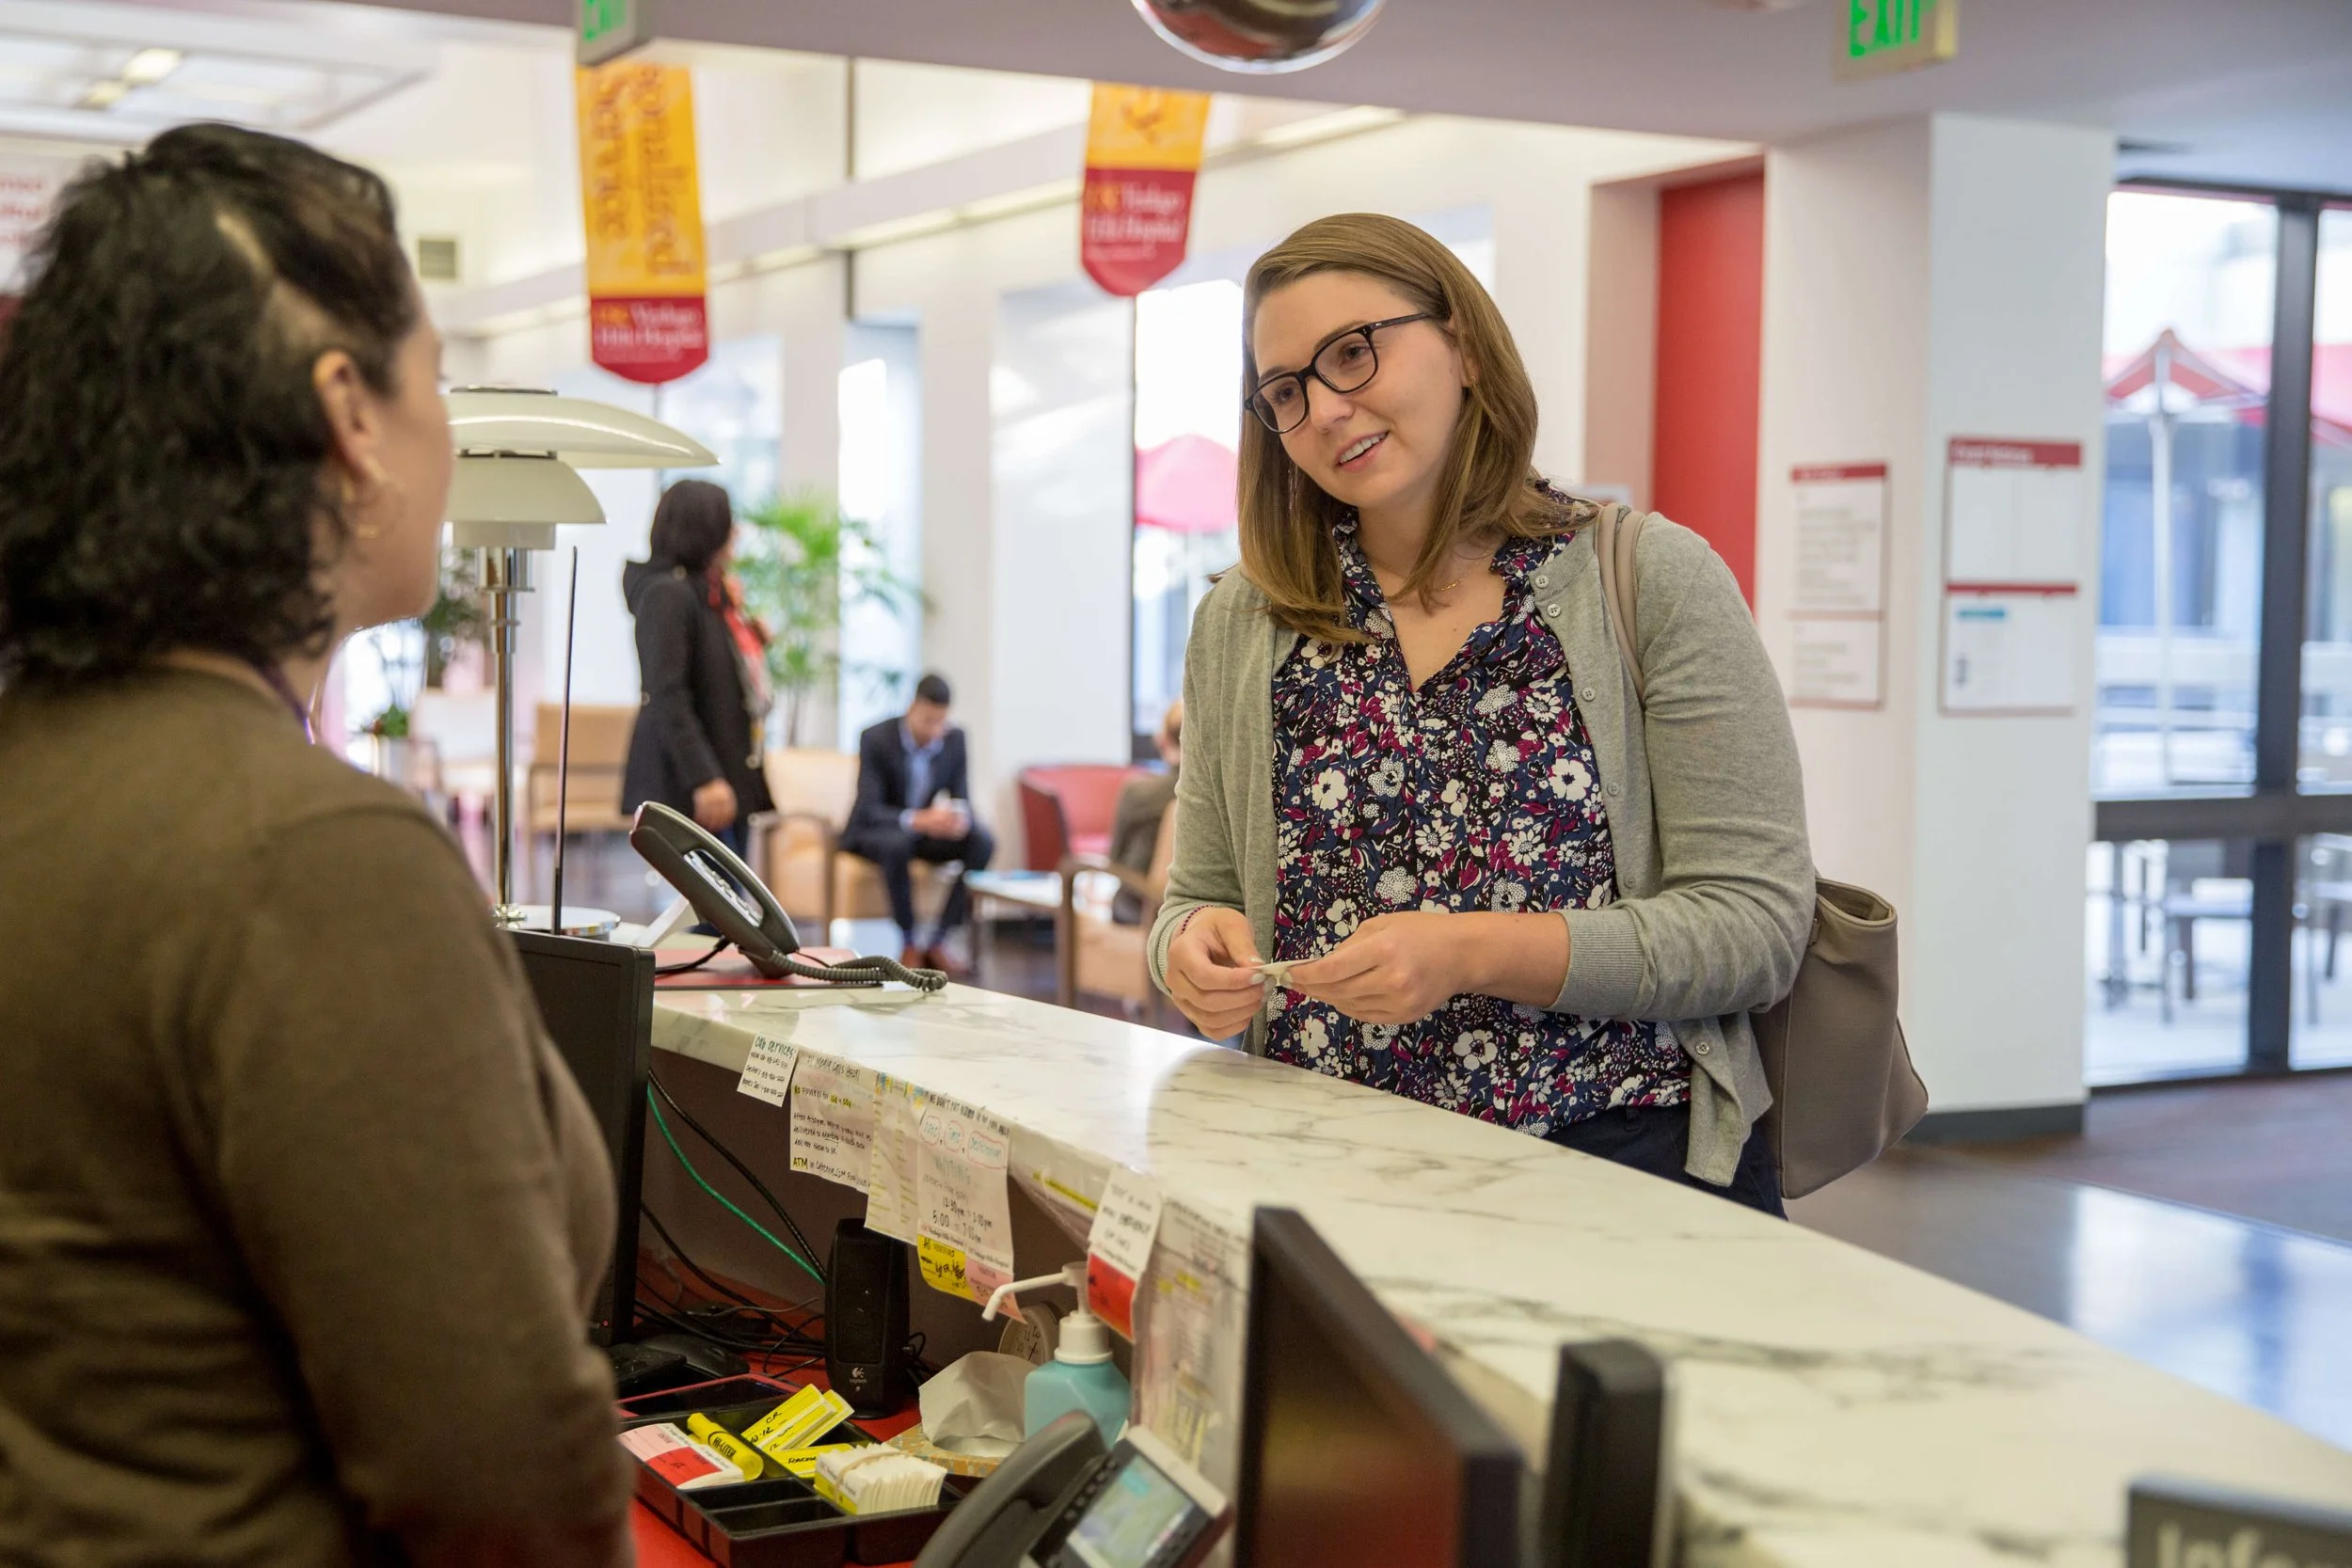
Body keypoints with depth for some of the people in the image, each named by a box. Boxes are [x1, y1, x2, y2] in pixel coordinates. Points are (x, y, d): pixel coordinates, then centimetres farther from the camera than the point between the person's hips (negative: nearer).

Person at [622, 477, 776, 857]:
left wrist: (753, 639, 9)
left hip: (732, 776, 10)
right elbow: (667, 697, -20)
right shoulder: (666, 593, -13)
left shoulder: (714, 594, 16)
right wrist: (703, 779, -25)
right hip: (687, 785, -10)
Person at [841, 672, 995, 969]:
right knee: (898, 844, -40)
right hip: (873, 831, -4)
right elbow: (869, 810, -27)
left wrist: (960, 819, -33)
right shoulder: (876, 739, -20)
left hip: (927, 830, 5)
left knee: (983, 843, -23)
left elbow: (962, 799, -6)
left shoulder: (954, 739, -8)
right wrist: (917, 819, -46)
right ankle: (910, 945, -24)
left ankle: (937, 942, -18)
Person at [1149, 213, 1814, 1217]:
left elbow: (1757, 924, -3)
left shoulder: (1653, 581, 3)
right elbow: (1200, 900, 19)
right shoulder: (1238, 626, 14)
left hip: (1623, 1145, -2)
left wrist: (1472, 954, -14)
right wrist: (1194, 948, -6)